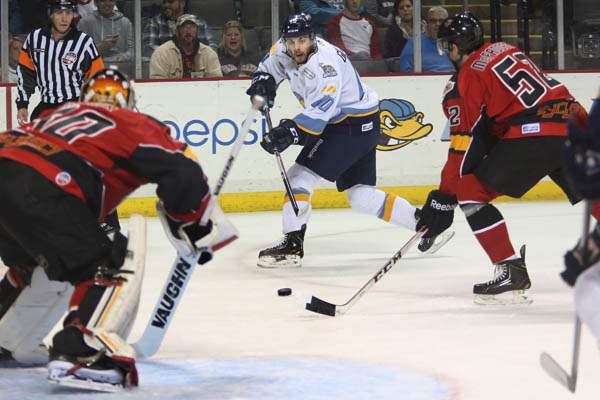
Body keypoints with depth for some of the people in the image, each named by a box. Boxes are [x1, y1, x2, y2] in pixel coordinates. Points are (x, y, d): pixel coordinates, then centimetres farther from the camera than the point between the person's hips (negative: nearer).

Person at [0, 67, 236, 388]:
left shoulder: (60, 113, 37)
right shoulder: (134, 124, 18)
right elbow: (182, 174, 5)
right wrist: (199, 231, 17)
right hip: (37, 189, -8)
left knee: (34, 265, 33)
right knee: (112, 269, -3)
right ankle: (79, 353, -23)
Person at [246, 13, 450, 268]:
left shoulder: (323, 62, -26)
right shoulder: (285, 51, -1)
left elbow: (319, 113, -35)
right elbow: (269, 66, 21)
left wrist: (290, 132, -44)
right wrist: (262, 80, -1)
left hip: (357, 126, -9)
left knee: (300, 175, -14)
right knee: (361, 197, 9)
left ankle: (292, 245, -14)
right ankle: (422, 221, 16)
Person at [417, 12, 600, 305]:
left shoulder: (466, 78, 1)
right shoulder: (505, 50, 23)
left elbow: (465, 145, -1)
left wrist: (442, 201, 2)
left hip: (534, 136, -8)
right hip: (572, 121, 8)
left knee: (471, 191, 2)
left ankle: (511, 271, -4)